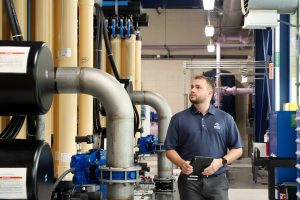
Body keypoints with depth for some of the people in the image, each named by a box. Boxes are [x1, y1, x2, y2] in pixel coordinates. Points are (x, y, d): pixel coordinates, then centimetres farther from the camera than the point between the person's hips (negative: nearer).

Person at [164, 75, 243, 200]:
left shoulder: (225, 118, 8)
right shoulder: (179, 119, 7)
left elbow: (237, 149, 8)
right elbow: (170, 149, 5)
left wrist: (221, 162, -10)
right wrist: (181, 163, -14)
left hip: (217, 180, 0)